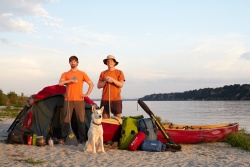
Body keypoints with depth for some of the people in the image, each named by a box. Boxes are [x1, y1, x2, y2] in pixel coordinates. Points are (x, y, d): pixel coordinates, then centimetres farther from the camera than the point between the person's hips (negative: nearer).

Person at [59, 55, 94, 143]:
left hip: (79, 100, 0)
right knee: (66, 120, 0)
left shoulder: (82, 74, 10)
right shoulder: (65, 74, 11)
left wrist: (87, 94, -1)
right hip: (68, 100, 1)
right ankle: (64, 138, 8)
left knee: (81, 120, -3)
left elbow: (91, 84, 10)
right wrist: (71, 80, -16)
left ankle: (83, 139, 2)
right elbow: (60, 83, -7)